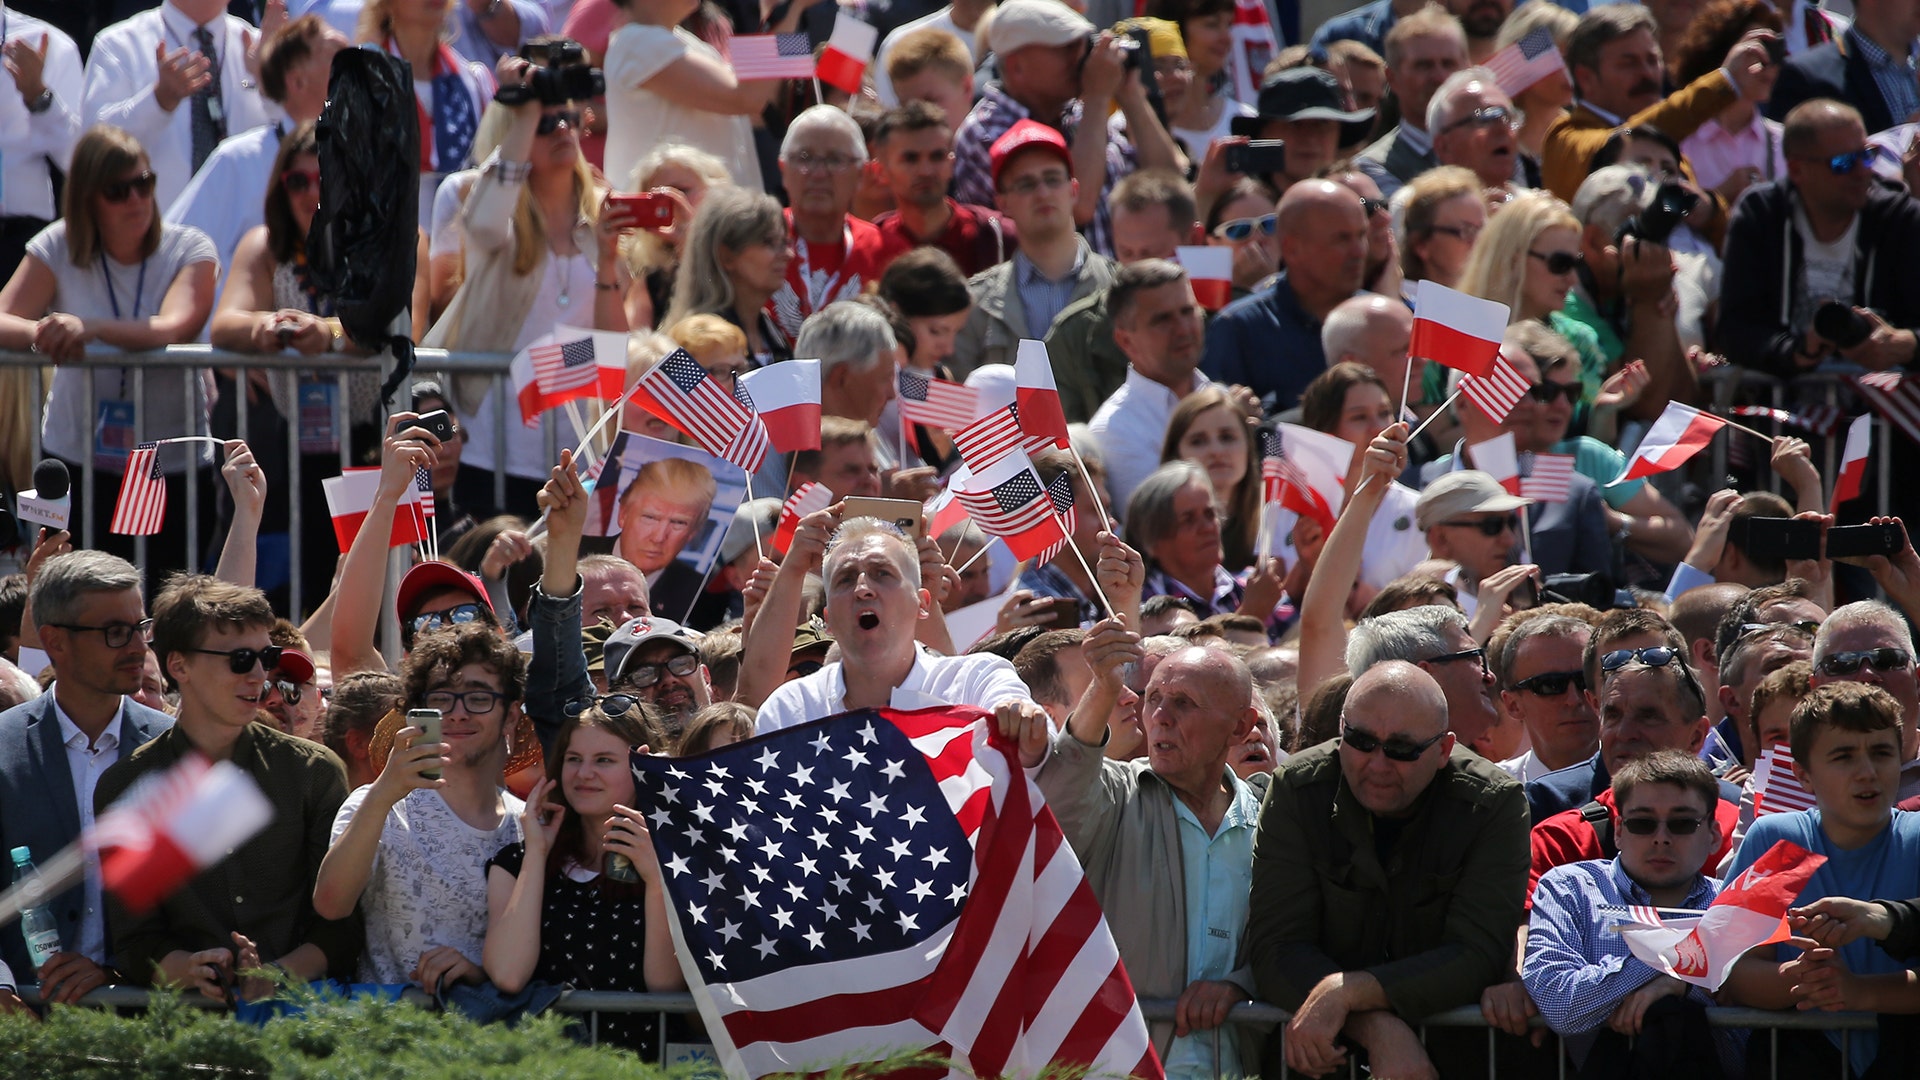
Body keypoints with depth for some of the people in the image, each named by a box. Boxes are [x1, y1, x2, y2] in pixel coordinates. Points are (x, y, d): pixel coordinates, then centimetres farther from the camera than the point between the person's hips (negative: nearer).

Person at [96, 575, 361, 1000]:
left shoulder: (315, 770, 10)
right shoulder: (124, 787, 9)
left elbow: (342, 924, 8)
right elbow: (136, 945, 7)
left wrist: (278, 975, -13)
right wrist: (193, 970, -16)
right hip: (191, 1012, 1)